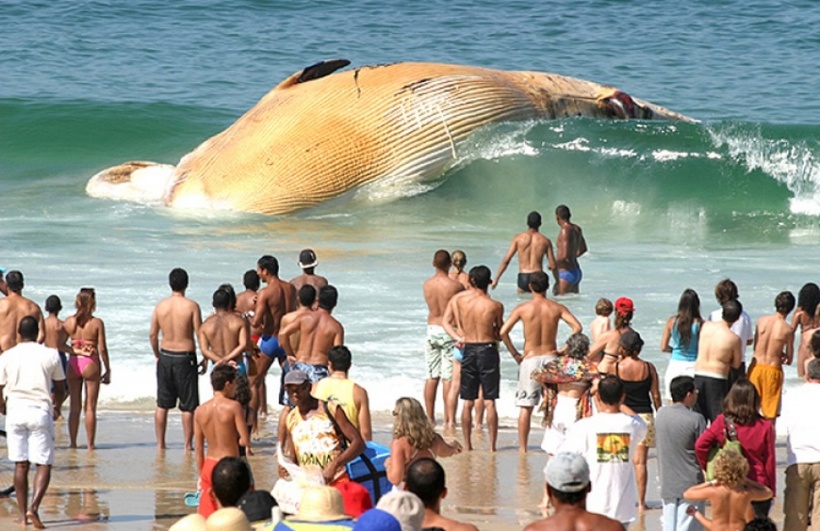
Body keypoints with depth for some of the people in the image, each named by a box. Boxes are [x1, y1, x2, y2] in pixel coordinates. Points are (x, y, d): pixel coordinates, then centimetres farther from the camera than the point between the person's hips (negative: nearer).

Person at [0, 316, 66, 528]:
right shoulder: (50, 355, 0)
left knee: (20, 465, 8)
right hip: (41, 411, -2)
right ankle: (34, 507, -18)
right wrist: (56, 403, 30)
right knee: (44, 464, 1)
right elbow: (60, 389, 9)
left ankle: (23, 514, 8)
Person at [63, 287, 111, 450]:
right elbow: (102, 349, -8)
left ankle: (73, 443, 12)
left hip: (73, 363, 3)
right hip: (91, 364, -3)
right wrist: (107, 370, 0)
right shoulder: (97, 323, -8)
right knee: (90, 407, 3)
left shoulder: (69, 322, 1)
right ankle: (90, 445, 4)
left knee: (74, 406, 11)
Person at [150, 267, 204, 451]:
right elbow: (200, 334, -10)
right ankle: (188, 444, 5)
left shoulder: (160, 306, -1)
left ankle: (160, 443, 15)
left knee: (162, 405, 12)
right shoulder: (191, 306, -12)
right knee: (188, 406, 4)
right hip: (185, 357, -3)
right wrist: (205, 358, 1)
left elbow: (153, 334, 4)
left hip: (165, 356, 4)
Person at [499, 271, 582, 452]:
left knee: (526, 407, 3)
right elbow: (577, 327, -9)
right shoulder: (557, 308, -1)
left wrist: (515, 354, -1)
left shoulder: (523, 308, -5)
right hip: (550, 357, 1)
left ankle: (522, 447, 3)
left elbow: (503, 332, -10)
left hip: (530, 359, -1)